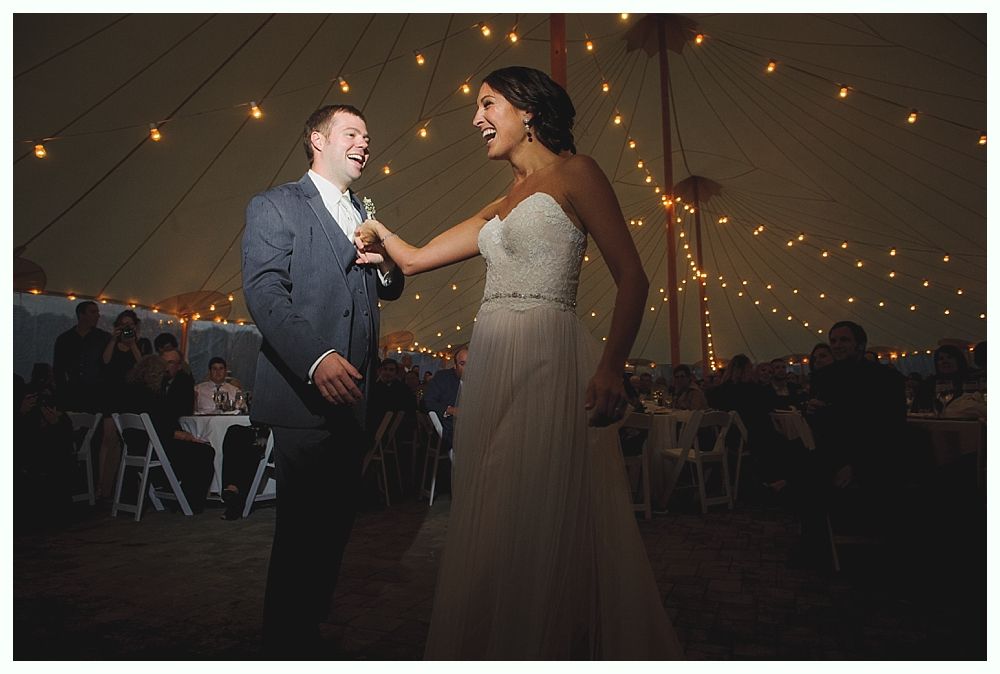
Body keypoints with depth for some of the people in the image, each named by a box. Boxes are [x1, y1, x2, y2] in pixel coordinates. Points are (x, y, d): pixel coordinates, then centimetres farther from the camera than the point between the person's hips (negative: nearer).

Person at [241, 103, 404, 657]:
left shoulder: (364, 214, 20)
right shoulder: (274, 206, 0)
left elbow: (390, 290, 25)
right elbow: (264, 292, -13)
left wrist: (386, 265, 0)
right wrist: (317, 359, -27)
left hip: (351, 391, 7)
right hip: (304, 390, -6)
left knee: (338, 519, 12)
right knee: (303, 523, 0)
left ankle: (315, 622, 29)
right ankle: (287, 642, 18)